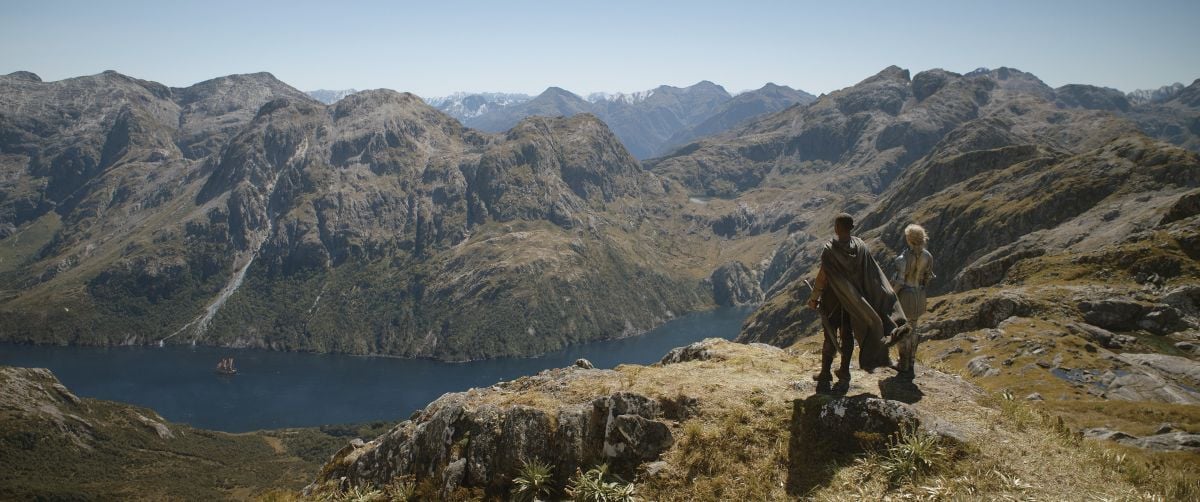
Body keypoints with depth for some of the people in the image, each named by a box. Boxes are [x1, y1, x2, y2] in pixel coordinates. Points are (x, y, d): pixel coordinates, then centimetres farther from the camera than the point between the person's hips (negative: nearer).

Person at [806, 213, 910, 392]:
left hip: (832, 299, -4)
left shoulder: (829, 249, -21)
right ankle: (844, 374, 24)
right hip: (854, 300, 4)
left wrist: (814, 298, -6)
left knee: (830, 337, 7)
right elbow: (875, 276, -6)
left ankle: (825, 375, 16)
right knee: (847, 336, 15)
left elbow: (822, 277, -18)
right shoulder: (861, 247, -6)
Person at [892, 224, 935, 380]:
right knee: (911, 329, 21)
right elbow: (927, 278, 6)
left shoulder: (903, 258, -23)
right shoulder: (927, 256, -4)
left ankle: (907, 369, 13)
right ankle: (909, 365, 30)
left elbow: (899, 282, -21)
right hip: (919, 296, 6)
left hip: (904, 296, -6)